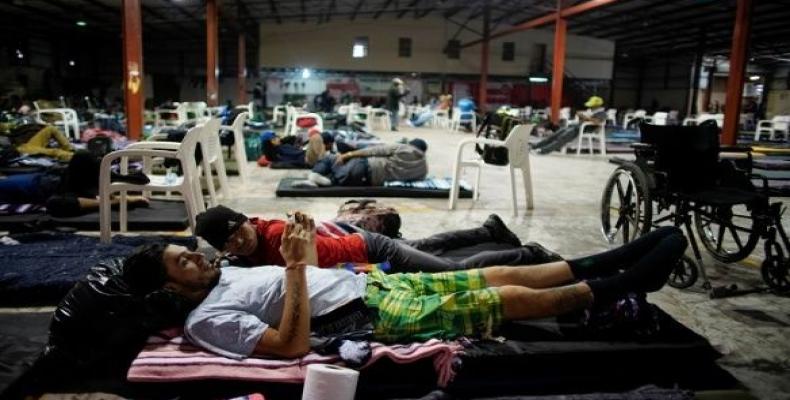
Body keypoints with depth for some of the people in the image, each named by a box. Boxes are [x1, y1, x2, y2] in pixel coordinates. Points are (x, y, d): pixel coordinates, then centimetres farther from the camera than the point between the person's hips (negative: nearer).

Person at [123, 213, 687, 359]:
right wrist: (298, 267, -25)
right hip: (375, 318, -8)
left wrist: (299, 247, 5)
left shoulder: (228, 274, 16)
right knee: (512, 298, -8)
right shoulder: (207, 320, -10)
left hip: (372, 282, 8)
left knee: (500, 276, 4)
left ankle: (598, 265, 16)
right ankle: (619, 288, 5)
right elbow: (292, 345, -22)